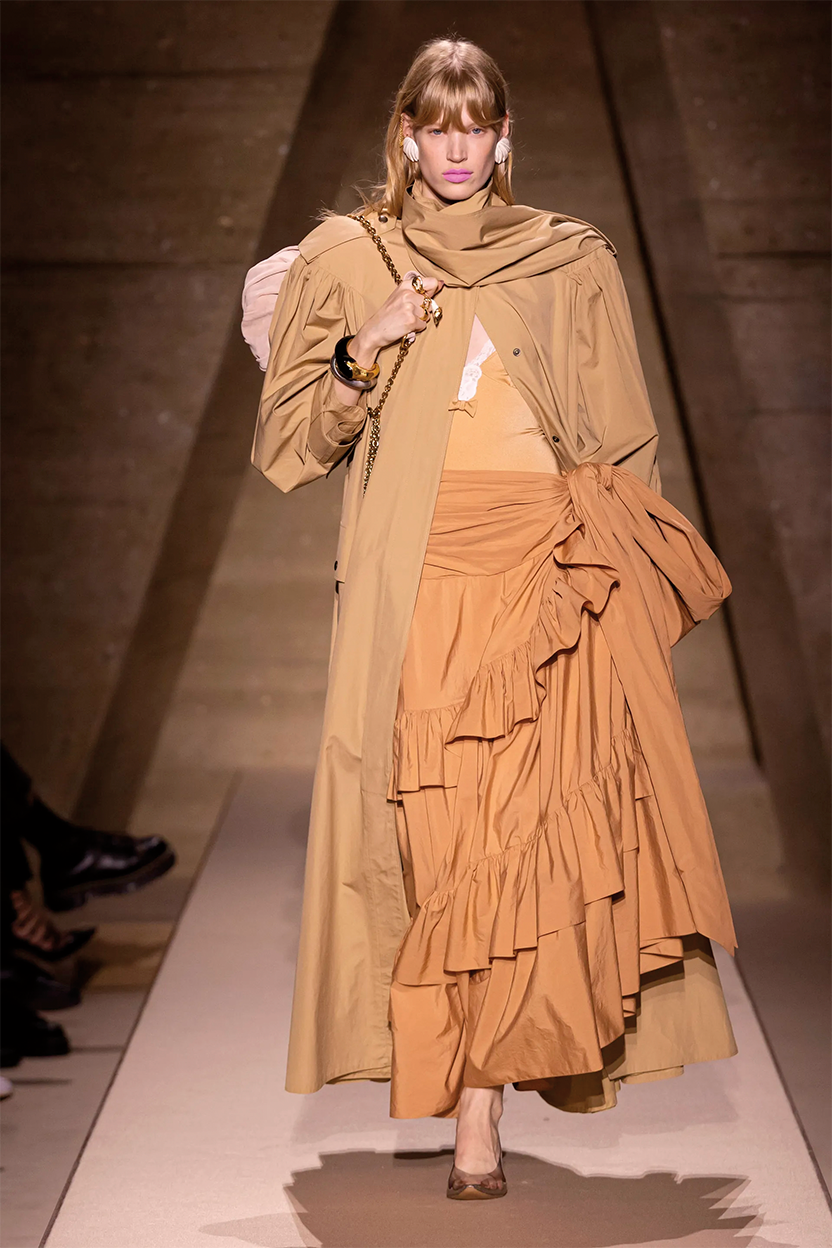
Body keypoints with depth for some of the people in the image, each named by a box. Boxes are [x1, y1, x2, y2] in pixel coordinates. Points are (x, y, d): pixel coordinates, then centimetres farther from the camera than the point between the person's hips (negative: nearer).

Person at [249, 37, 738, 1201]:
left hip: (549, 570, 0)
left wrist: (619, 569, 4)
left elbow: (623, 448, 14)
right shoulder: (347, 262, 11)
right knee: (439, 831, -5)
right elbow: (287, 440, 7)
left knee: (528, 823, -9)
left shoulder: (573, 262, 13)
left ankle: (477, 1102, -3)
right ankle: (478, 1113, 7)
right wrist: (363, 352, -8)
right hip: (418, 584, 0)